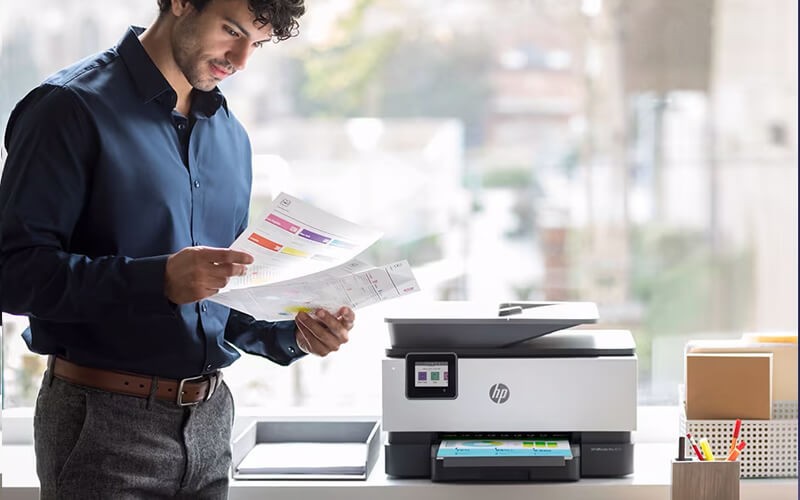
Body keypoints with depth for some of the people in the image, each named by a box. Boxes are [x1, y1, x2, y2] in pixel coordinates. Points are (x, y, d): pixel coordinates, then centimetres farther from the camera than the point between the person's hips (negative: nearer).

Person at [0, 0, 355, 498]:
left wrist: (292, 333, 0)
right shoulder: (73, 107, -9)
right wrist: (159, 280, -27)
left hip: (210, 419, 6)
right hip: (106, 424, -6)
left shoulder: (232, 135, 13)